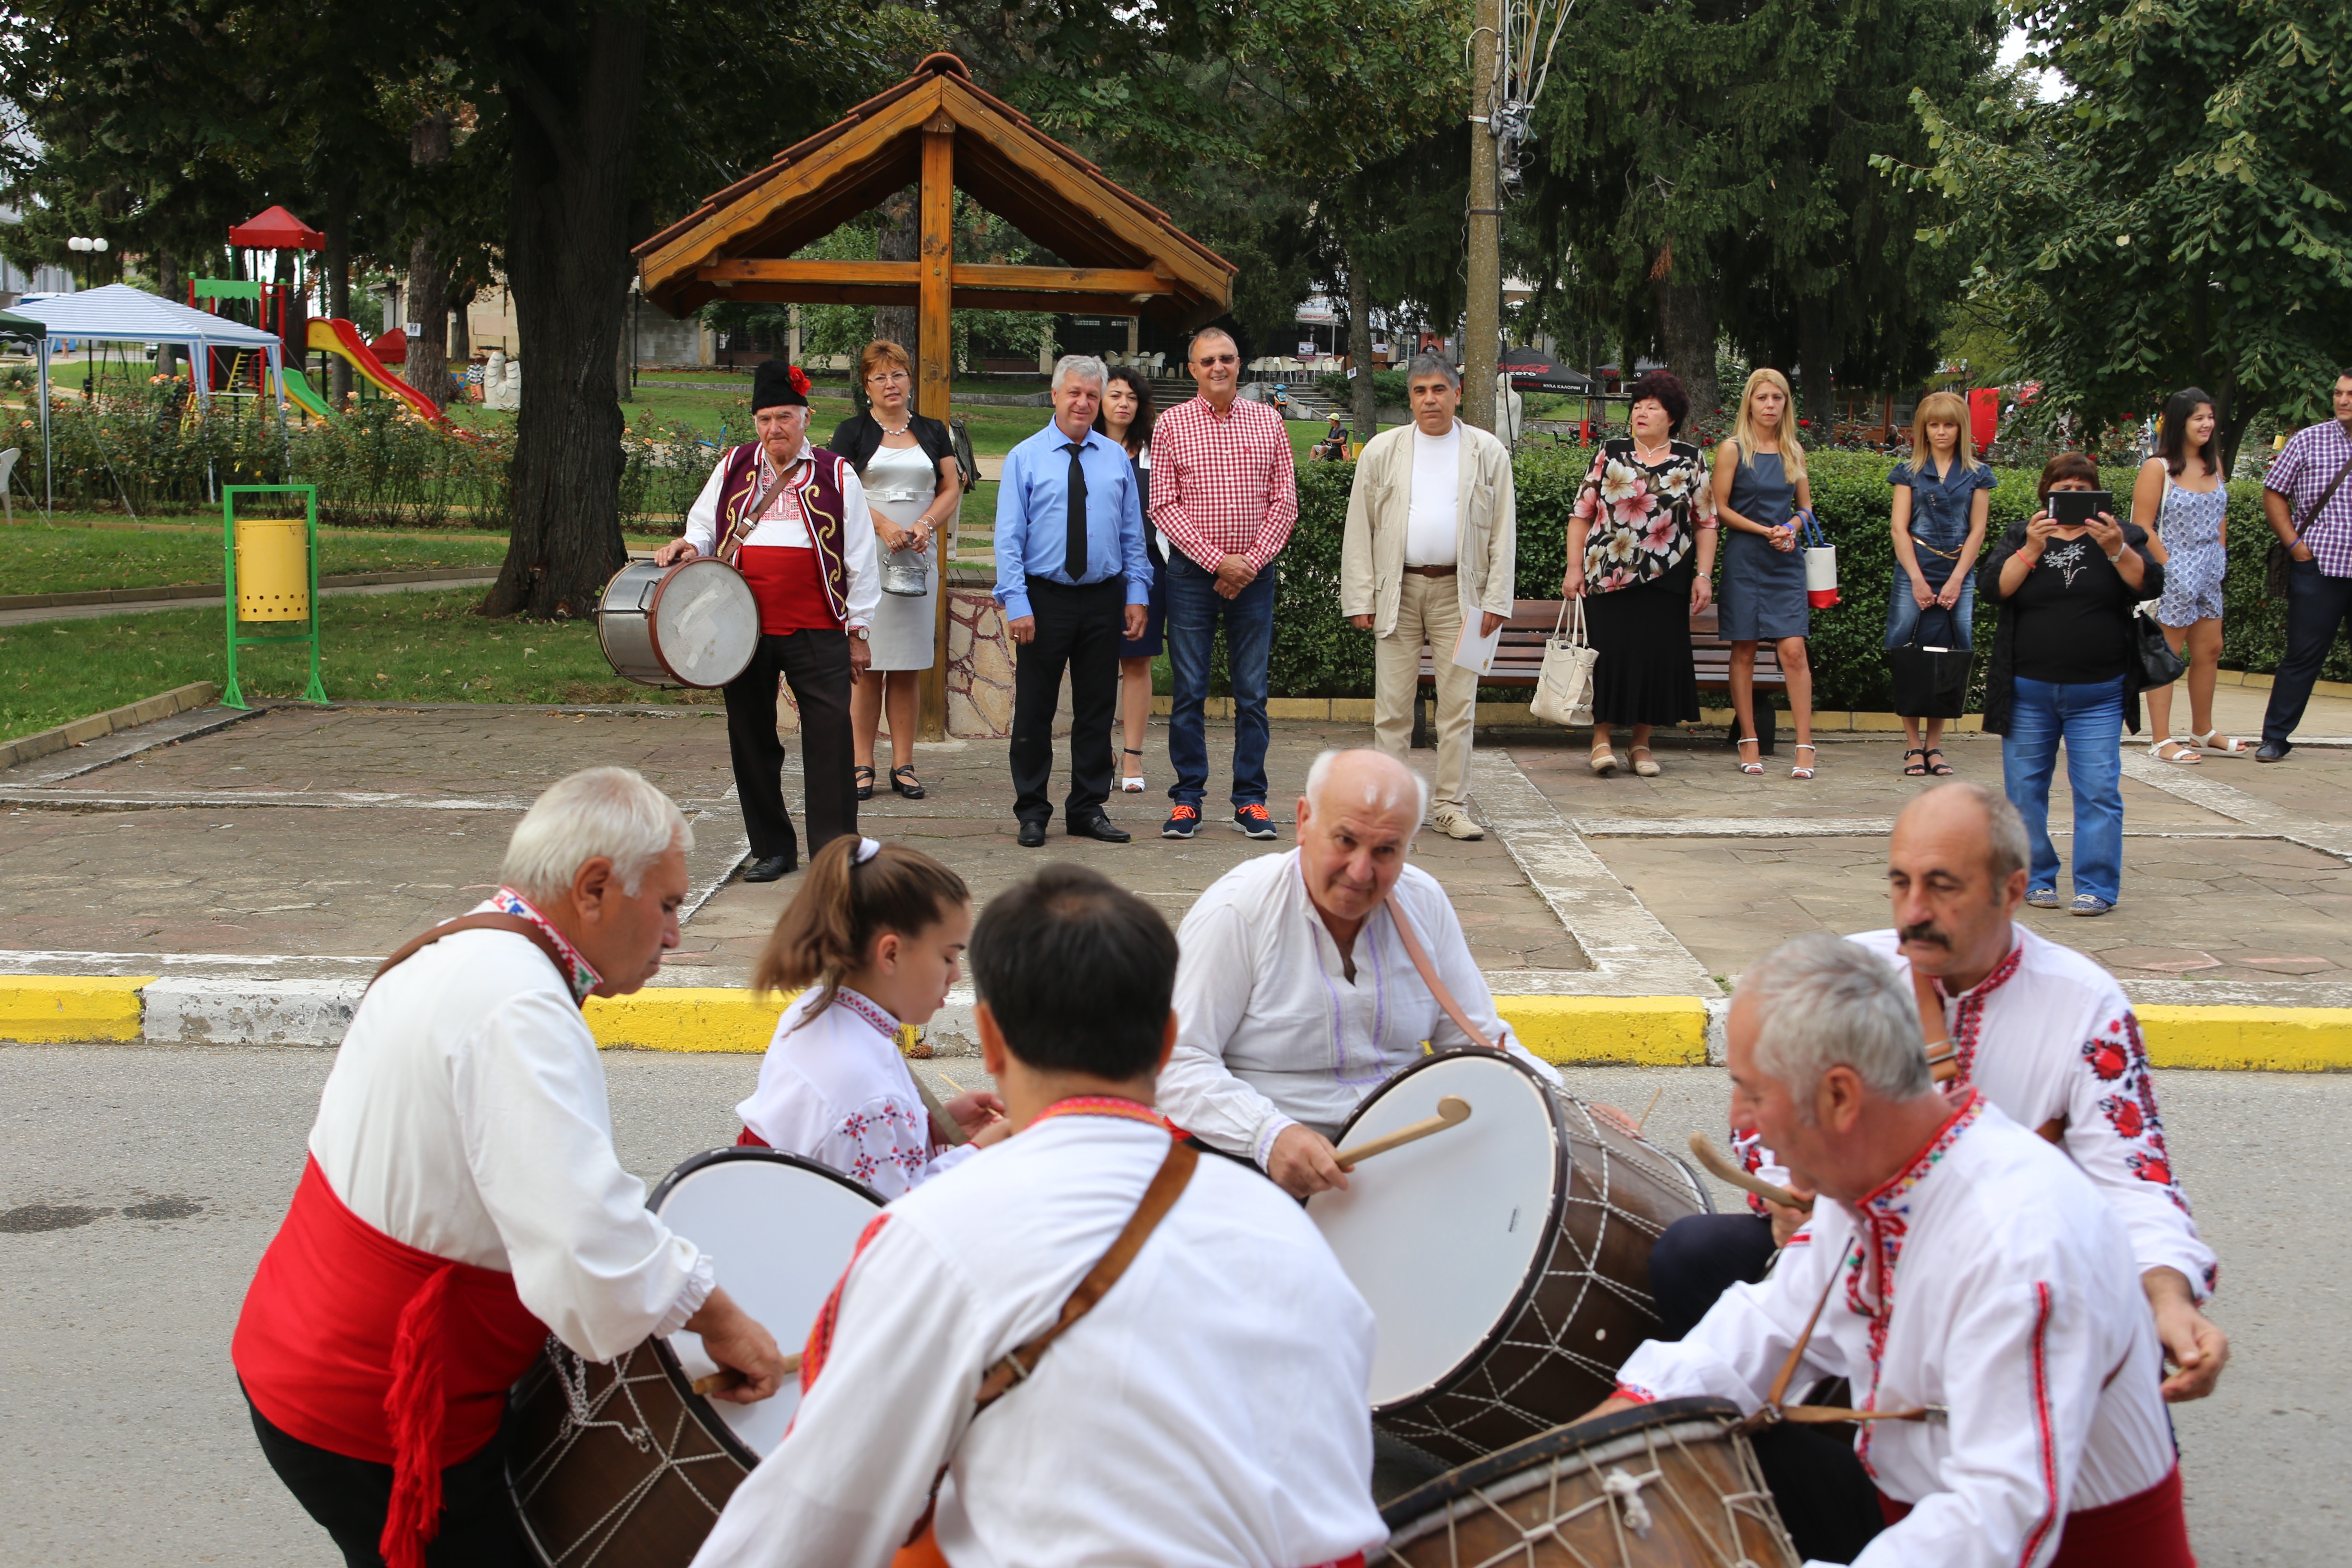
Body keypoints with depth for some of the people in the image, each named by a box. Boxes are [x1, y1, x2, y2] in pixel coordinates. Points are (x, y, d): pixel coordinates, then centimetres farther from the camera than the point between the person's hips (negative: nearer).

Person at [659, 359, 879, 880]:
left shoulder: (835, 475, 4)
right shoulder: (734, 468, 11)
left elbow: (859, 557, 5)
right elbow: (704, 525, 21)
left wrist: (859, 629, 3)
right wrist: (690, 546, -3)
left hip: (817, 630, -3)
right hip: (745, 629, 3)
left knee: (830, 739, -7)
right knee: (752, 740, 9)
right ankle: (772, 850, 20)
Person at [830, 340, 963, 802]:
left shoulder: (933, 432, 15)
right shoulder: (853, 431, 5)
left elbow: (952, 488, 11)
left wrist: (926, 525, -7)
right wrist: (883, 525, -16)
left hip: (919, 556, 3)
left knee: (909, 665, 2)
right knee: (866, 662, -5)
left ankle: (903, 765, 6)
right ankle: (862, 765, -1)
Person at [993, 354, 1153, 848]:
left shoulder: (1116, 459, 10)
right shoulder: (1024, 458, 1)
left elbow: (1133, 533, 12)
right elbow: (1009, 538, -3)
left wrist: (1137, 595, 2)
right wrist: (1017, 604, -12)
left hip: (1103, 600, 3)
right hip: (1045, 598, -3)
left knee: (1098, 710, 7)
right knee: (1034, 710, 2)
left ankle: (1089, 808, 17)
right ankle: (1032, 812, 12)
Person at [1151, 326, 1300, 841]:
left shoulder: (1268, 422, 7)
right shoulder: (1171, 424, 2)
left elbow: (1285, 502, 5)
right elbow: (1162, 505, -2)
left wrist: (1251, 563, -7)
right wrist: (1218, 560, -11)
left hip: (1254, 573, 1)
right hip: (1192, 571, -1)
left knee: (1252, 692, 3)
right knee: (1189, 691, 0)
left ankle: (1251, 799, 10)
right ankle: (1187, 799, 7)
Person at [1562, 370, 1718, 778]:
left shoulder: (1690, 461, 8)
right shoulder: (1611, 452, 7)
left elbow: (1707, 523, 9)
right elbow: (1582, 513, 6)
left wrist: (1703, 575, 0)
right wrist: (1574, 568, -1)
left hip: (1665, 579, 1)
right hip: (1608, 574, -1)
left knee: (1659, 654, 1)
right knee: (1610, 651, -4)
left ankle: (1642, 743, 12)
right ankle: (1602, 738, 6)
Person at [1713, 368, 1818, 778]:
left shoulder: (1794, 451, 10)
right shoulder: (1733, 450, -1)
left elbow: (1805, 506, 16)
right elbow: (1721, 508, -3)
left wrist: (1790, 528, -6)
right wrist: (1765, 531, -11)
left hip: (1787, 562, 2)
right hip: (1744, 560, -2)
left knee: (1794, 650, -7)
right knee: (1744, 651, 2)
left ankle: (1805, 746, -8)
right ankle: (1749, 742, 10)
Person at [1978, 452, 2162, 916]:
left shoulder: (2121, 535, 7)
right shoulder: (2020, 537, 8)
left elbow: (2150, 586, -9)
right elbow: (1993, 587, -7)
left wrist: (2116, 551, -24)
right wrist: (2032, 550, -19)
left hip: (2098, 694, -1)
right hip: (2028, 691, 1)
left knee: (2098, 791, -5)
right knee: (2025, 790, 5)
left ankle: (2097, 887, 0)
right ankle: (2036, 880, 17)